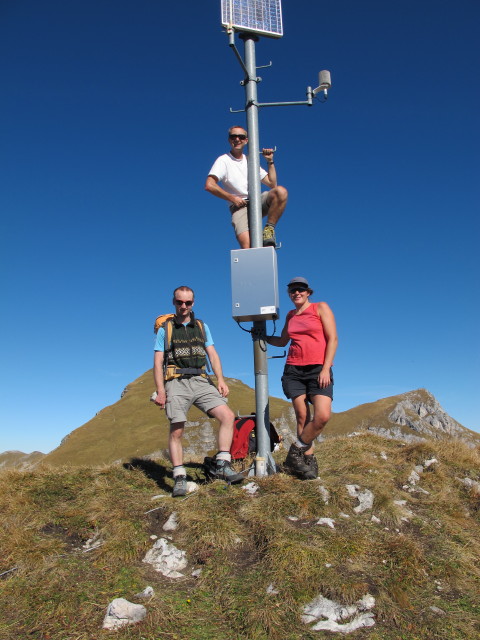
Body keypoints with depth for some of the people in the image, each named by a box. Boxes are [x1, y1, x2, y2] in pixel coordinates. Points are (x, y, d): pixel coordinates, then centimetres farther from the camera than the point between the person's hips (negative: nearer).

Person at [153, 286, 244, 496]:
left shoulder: (202, 327, 17)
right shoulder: (165, 329, 9)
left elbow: (213, 355, 10)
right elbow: (158, 362, 3)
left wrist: (221, 380, -4)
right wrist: (160, 390, -8)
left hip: (201, 382, 3)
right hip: (177, 384, -2)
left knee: (228, 416, -13)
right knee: (176, 431, -7)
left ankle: (222, 465, -7)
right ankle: (180, 478, 1)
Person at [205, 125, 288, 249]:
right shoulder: (223, 160, 6)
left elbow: (272, 184, 18)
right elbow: (209, 185, -9)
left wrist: (270, 162, 11)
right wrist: (232, 198, -10)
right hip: (239, 206, -4)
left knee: (281, 191, -27)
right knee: (247, 247, -28)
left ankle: (269, 229, -19)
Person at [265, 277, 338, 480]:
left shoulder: (321, 308, 3)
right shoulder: (290, 315, 17)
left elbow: (332, 339, -4)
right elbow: (282, 341, 31)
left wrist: (326, 368, -11)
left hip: (318, 370, -4)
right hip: (294, 370, 4)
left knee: (323, 416, -19)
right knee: (302, 417, -2)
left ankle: (296, 452, -1)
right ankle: (308, 459, 8)